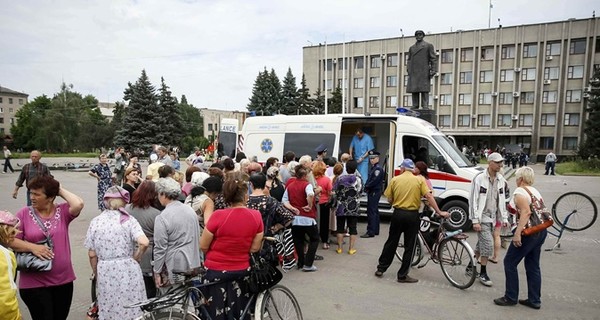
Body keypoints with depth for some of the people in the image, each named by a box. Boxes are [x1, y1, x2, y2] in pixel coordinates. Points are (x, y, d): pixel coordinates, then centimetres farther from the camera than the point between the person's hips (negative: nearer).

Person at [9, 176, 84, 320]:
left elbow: (78, 204, -23)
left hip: (63, 280, 2)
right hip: (34, 283, -2)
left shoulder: (62, 211, -2)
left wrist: (61, 191, -10)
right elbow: (11, 240, -5)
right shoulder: (24, 213, -4)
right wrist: (32, 247, -21)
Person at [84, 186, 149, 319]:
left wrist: (96, 274, 17)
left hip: (106, 272, 2)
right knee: (132, 309, 12)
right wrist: (134, 259, -3)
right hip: (128, 271, -2)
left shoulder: (95, 222, 0)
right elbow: (144, 243, -20)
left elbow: (92, 255, 2)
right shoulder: (128, 219, -6)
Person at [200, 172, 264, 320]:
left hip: (216, 271, -3)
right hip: (241, 271, 3)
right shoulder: (256, 216, -12)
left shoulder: (218, 216, -21)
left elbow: (203, 246, -9)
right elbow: (255, 248, -3)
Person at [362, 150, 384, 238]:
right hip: (372, 192, 10)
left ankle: (370, 232, -8)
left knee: (371, 212, -10)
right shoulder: (373, 168, 16)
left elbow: (374, 181, -22)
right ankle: (375, 230, 24)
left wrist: (367, 187, -11)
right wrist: (367, 187, 2)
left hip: (375, 192, -10)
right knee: (374, 211, 15)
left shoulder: (378, 168, -14)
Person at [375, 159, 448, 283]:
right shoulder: (419, 180, -1)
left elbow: (389, 200, 2)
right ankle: (403, 275, 14)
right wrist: (439, 212, -6)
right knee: (409, 247, 9)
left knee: (391, 242, 15)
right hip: (412, 215, -1)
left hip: (398, 214, 2)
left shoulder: (395, 180, 1)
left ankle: (381, 269, 22)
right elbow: (429, 196, -11)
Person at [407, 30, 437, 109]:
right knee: (414, 91, 1)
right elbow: (409, 60, 18)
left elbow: (433, 58, 2)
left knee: (424, 90, -11)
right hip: (413, 73, 4)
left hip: (424, 72, -4)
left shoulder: (428, 46, 8)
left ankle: (425, 107, -13)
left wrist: (433, 70, -9)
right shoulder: (411, 48, 19)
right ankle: (415, 108, 4)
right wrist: (408, 70, 3)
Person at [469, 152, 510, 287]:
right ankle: (483, 273, 6)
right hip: (482, 217, -6)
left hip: (493, 218, 6)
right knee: (488, 245, -9)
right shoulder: (480, 178, -14)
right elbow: (473, 200, -14)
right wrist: (475, 221, -17)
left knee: (481, 244, 14)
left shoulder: (501, 180, 6)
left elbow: (503, 200, 14)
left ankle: (471, 265, 30)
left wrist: (504, 218, 10)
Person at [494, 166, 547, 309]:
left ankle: (511, 298, 9)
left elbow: (526, 212, -26)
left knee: (510, 262, 2)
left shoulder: (519, 192, -13)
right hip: (541, 231, 9)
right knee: (533, 266, 15)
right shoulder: (535, 191, 14)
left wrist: (517, 233, -28)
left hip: (528, 232, -9)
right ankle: (534, 300, 22)